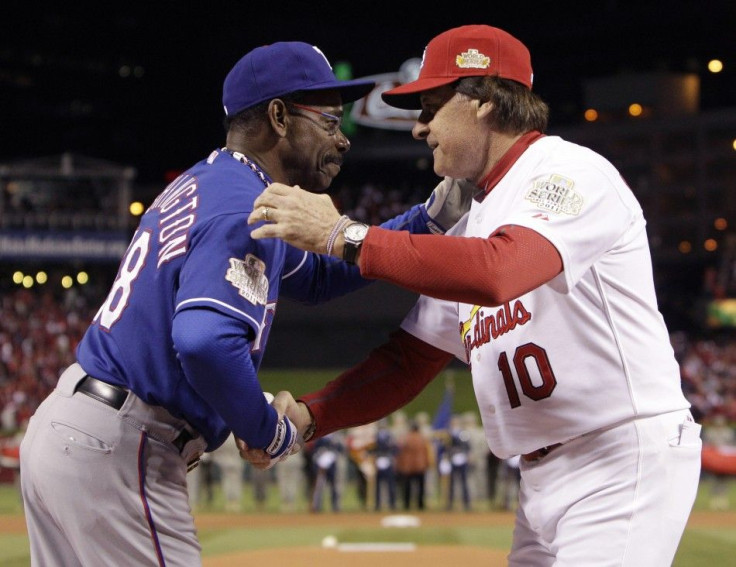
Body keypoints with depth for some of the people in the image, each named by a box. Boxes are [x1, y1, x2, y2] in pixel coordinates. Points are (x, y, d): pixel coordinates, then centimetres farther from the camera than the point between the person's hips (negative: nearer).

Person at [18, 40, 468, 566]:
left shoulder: (202, 184, 15)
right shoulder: (244, 207, -16)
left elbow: (315, 275, 25)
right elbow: (206, 341, -33)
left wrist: (430, 217, 15)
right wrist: (272, 432, -16)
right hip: (116, 453, -10)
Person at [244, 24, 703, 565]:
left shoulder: (571, 172, -11)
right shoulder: (470, 228, 18)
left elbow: (495, 273, -30)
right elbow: (410, 358, 15)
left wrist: (342, 235, -26)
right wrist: (307, 417, -1)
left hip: (627, 460, -9)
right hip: (544, 476, 9)